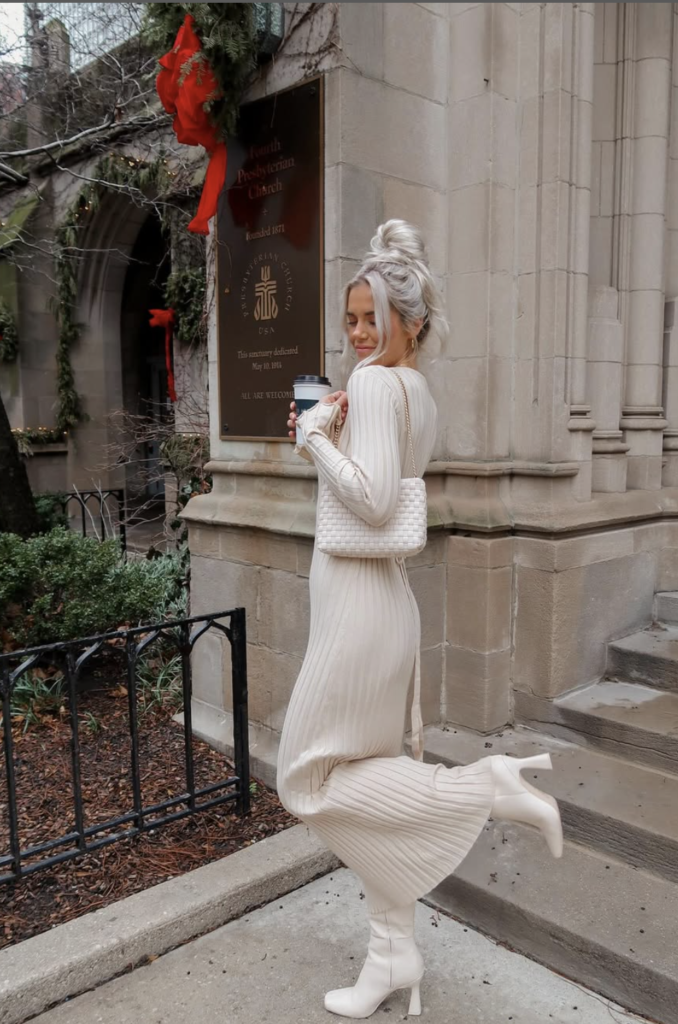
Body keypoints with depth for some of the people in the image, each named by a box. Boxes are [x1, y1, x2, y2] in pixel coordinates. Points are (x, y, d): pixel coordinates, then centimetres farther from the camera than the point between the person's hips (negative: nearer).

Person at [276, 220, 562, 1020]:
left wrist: (315, 435, -13)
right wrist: (319, 433, 11)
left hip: (357, 605, -10)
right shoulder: (419, 393, 13)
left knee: (311, 779, 5)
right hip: (385, 601, 10)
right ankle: (394, 956, 29)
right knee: (377, 775, 16)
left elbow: (373, 500, -25)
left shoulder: (375, 381, -14)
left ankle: (485, 785, 1)